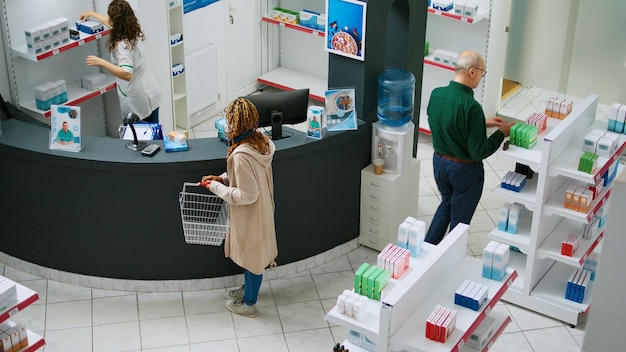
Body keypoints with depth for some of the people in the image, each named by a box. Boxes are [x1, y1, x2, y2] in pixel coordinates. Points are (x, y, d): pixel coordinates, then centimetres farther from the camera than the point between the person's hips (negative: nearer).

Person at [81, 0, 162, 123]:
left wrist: (102, 62, -38)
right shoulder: (133, 32, 3)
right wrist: (91, 14, 38)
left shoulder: (122, 45, -23)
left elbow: (127, 75, -35)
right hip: (151, 94, 8)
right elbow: (113, 23, 24)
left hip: (138, 102, -8)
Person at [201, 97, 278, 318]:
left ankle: (249, 304, 32)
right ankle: (248, 289, 49)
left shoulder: (241, 155, -33)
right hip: (260, 209, 9)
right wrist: (223, 179, 2)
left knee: (251, 256, 12)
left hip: (250, 215, -8)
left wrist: (217, 188, -18)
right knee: (250, 254, 27)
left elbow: (247, 195, -30)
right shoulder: (260, 141, -5)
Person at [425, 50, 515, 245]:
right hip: (464, 170, -7)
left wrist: (483, 123, 11)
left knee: (447, 204, 30)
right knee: (459, 221, 13)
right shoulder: (471, 107, -29)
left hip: (439, 162, 7)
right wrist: (501, 133, -9)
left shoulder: (436, 94, -7)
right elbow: (479, 152, -24)